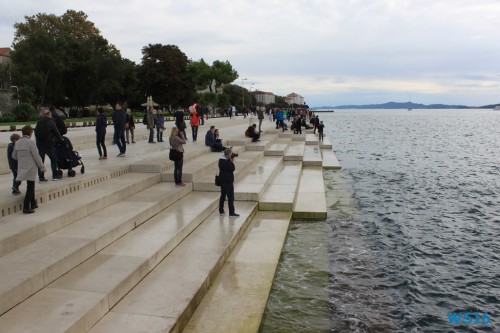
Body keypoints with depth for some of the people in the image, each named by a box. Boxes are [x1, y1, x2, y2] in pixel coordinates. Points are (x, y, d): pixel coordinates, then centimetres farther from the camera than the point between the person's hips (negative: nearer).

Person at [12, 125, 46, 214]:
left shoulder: (18, 143, 6)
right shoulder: (30, 142, -15)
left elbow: (14, 156, 15)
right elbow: (36, 156, -14)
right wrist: (42, 167, -3)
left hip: (22, 167, 7)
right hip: (30, 167, -7)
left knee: (31, 186, 20)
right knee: (30, 188, -2)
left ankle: (32, 204, 30)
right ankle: (26, 207, -4)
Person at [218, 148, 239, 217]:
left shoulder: (221, 160, 6)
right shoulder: (226, 162, -22)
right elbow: (233, 169, -20)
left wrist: (230, 161, 1)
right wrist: (232, 161, -13)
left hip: (222, 180, 9)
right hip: (228, 181, -9)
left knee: (223, 195, 16)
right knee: (230, 197, -2)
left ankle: (221, 211, 21)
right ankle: (231, 212, 2)